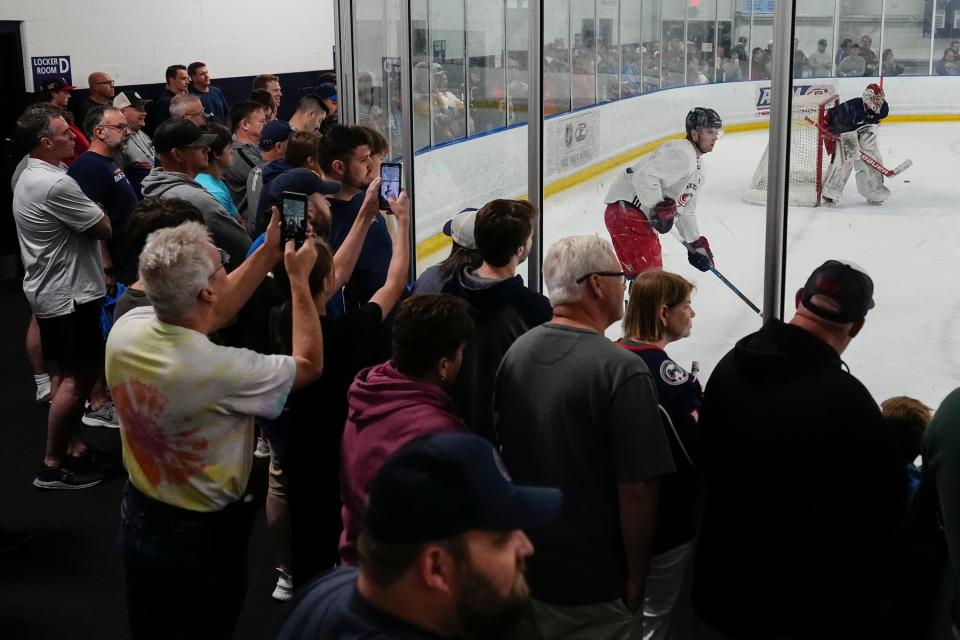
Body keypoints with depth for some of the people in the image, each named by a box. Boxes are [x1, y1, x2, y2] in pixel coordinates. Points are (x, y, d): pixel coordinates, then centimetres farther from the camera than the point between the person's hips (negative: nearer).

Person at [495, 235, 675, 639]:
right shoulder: (620, 371, -22)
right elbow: (636, 490, -23)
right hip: (594, 589, -6)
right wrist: (635, 580, -8)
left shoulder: (518, 351, -2)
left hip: (522, 570, 6)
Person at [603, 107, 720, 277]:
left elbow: (686, 210, 25)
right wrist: (661, 209, -21)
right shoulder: (682, 154, -16)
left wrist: (697, 244, 21)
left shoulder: (697, 166, 18)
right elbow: (645, 176, -30)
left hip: (642, 217, 11)